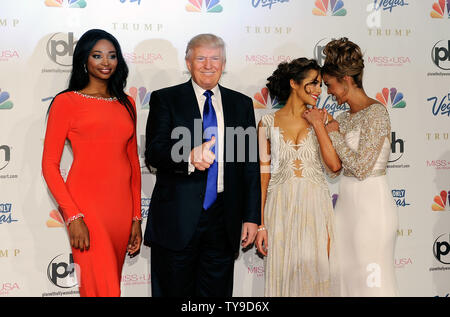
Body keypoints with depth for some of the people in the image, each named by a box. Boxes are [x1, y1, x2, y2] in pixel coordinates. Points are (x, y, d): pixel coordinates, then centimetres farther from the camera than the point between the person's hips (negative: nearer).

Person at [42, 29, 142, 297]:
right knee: (102, 288, -7)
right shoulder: (67, 102, 0)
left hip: (121, 207, 5)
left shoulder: (126, 103, 14)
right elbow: (50, 165, -4)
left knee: (113, 282, 11)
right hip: (86, 205, -5)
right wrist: (73, 216, -13)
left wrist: (136, 217, 12)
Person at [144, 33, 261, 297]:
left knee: (218, 293, 9)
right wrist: (188, 158, -30)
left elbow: (251, 164, 10)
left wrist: (252, 216, 5)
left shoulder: (242, 104, 11)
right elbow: (153, 153, -9)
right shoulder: (165, 99, 3)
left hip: (224, 222, 3)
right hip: (176, 220, -2)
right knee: (175, 292, 7)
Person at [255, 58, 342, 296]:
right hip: (280, 207, 0)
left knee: (316, 275, 3)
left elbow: (335, 166, -8)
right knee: (283, 275, 4)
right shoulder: (268, 123, 3)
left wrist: (318, 124, -7)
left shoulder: (322, 120, 5)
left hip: (315, 206, 1)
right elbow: (263, 174, 2)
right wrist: (260, 224, -2)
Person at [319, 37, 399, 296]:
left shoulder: (376, 112, -12)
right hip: (347, 202, 8)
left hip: (371, 203, -8)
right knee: (346, 276, 10)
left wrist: (334, 133, -10)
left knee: (372, 279, 0)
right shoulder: (345, 117, 12)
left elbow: (361, 168, -18)